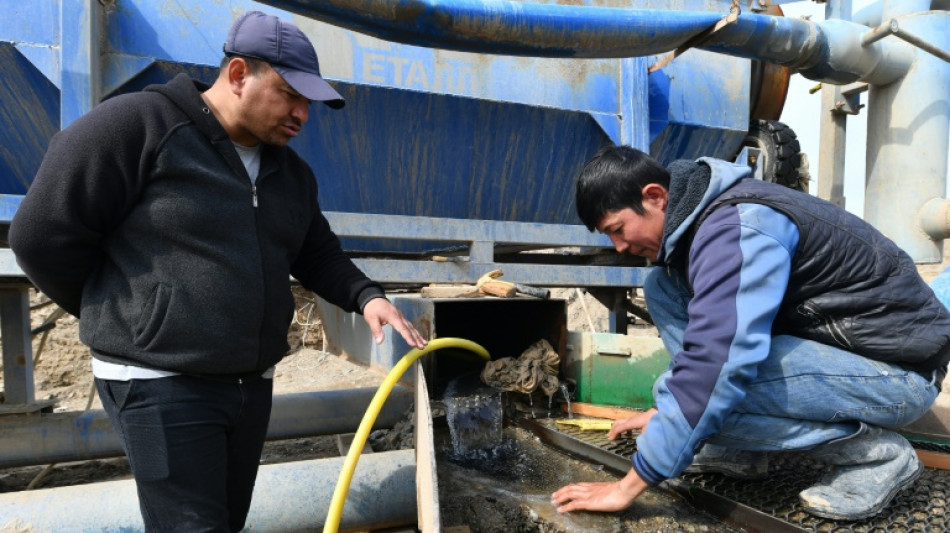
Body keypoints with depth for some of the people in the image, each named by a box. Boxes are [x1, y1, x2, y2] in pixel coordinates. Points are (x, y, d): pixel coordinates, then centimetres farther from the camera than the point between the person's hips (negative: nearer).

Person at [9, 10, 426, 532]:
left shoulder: (292, 173, 10)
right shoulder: (138, 125, -12)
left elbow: (319, 255, 18)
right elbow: (44, 234, -11)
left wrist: (366, 296, -3)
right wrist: (123, 320, 1)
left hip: (252, 382, 7)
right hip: (160, 381, -7)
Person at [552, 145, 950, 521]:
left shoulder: (735, 227, -27)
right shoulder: (701, 215, 3)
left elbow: (716, 365, -36)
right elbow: (712, 331, 17)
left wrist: (630, 486, -29)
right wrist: (668, 415, 20)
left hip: (899, 368, -9)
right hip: (831, 340, 9)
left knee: (716, 386, -32)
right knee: (662, 287, 1)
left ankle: (870, 451, -8)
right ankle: (737, 449, 5)